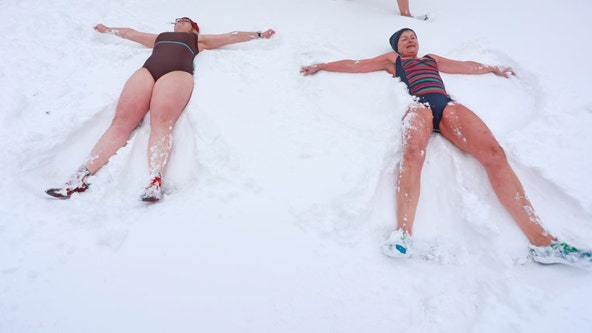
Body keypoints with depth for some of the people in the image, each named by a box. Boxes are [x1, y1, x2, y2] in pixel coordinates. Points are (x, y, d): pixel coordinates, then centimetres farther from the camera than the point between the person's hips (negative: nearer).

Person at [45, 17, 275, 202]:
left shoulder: (199, 40, 35)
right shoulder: (159, 37, 43)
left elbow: (231, 36, 35)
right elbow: (130, 32, 56)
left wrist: (259, 34, 35)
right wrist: (108, 29, 68)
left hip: (178, 72, -3)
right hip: (148, 69, 3)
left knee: (161, 121, -33)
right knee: (121, 121, -21)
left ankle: (155, 182, -54)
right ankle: (81, 177, -35)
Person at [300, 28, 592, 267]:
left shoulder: (432, 59, 41)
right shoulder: (392, 60, 31)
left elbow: (467, 66, 51)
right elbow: (354, 64, 28)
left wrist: (493, 68, 58)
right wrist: (320, 66, 26)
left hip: (448, 105, 4)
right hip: (418, 105, -3)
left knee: (494, 154, -24)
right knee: (412, 153, -40)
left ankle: (541, 240, -31)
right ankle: (403, 234, -55)